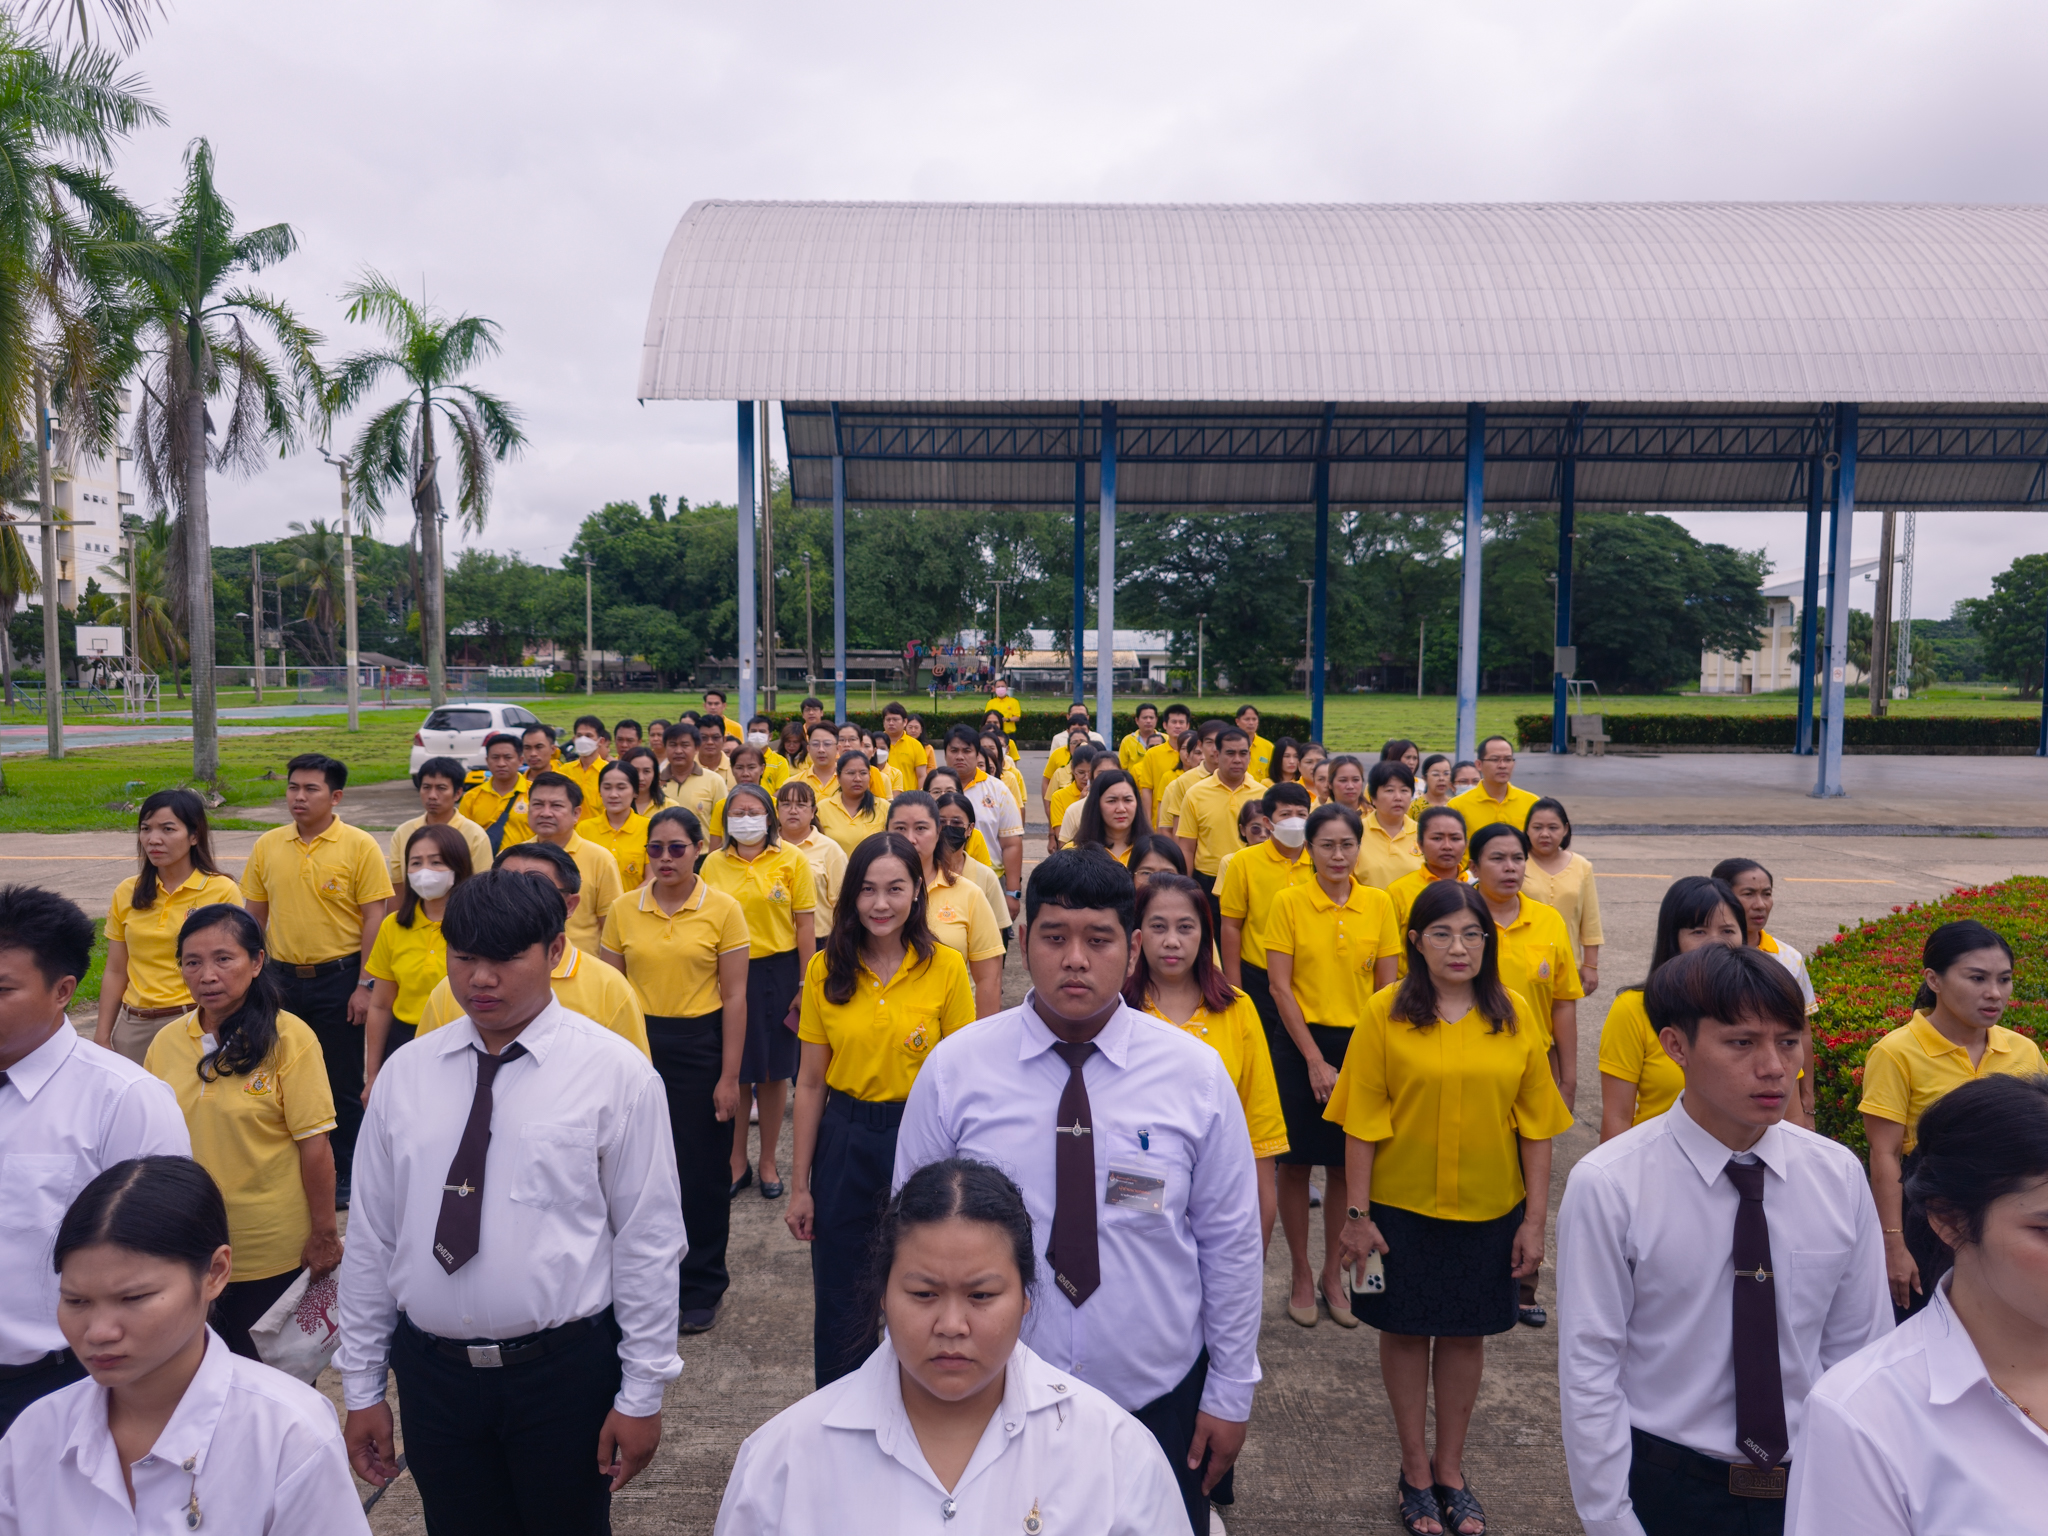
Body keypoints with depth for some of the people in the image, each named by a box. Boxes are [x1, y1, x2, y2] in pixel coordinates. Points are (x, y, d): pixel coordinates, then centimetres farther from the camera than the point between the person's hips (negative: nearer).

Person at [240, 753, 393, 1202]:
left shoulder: (359, 846, -8)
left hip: (339, 977, -4)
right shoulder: (267, 846, 5)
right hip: (282, 977, 4)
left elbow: (374, 918, -9)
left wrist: (365, 985, -13)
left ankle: (342, 1178, 19)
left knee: (343, 1083, 5)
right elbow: (254, 915, 12)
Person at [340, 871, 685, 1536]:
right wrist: (361, 1385, 8)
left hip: (566, 1373, -3)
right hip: (430, 1372, 3)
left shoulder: (616, 1073, -11)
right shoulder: (406, 1073, 1)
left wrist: (642, 1393, -7)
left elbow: (648, 1242, -9)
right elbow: (370, 1235, 6)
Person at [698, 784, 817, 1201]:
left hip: (776, 971, -1)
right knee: (734, 1071, 7)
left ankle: (768, 1162, 22)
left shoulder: (792, 861, -2)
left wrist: (804, 984, -6)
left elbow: (805, 925, -3)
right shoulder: (714, 864, 4)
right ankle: (737, 1160, 23)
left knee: (774, 1071, 8)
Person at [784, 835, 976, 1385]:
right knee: (840, 1303, 11)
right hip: (844, 1141, 1)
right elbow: (810, 1082, 2)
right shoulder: (826, 970, -2)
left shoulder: (946, 968, -7)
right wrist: (799, 1184, 3)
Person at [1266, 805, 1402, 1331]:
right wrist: (1315, 1059, -11)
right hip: (1299, 1043, -2)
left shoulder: (1379, 904, 0)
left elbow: (1386, 987, 4)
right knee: (1296, 1162, 4)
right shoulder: (1289, 902, -7)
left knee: (1345, 1165, 10)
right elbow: (1281, 988, -8)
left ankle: (1333, 1274, 27)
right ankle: (1302, 1275, 21)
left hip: (1359, 1044, 2)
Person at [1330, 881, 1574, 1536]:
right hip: (1402, 1205, -2)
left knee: (1467, 1331, 14)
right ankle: (1415, 1470, 30)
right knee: (1406, 1329, 11)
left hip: (1488, 1207, 2)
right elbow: (1362, 1123, -9)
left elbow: (1536, 1124, 0)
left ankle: (1450, 1468, 34)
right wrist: (1356, 1215, -9)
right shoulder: (1385, 1014, -11)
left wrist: (1535, 1220, -1)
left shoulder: (1513, 1015, -3)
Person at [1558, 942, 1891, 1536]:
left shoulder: (1839, 1175, -6)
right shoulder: (1607, 1186, -18)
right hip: (1667, 1487, -3)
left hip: (1811, 1487, 3)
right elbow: (1589, 1370, -15)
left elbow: (1861, 1350, 2)